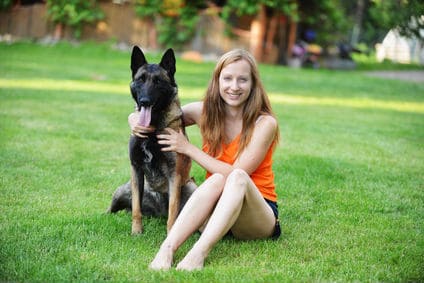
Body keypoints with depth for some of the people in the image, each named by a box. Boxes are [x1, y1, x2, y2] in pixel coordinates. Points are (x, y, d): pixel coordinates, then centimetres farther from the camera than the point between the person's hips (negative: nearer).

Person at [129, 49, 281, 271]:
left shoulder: (264, 123, -10)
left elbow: (238, 173, -18)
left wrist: (188, 148, -14)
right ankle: (167, 248, -46)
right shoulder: (206, 112, 2)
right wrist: (135, 119, -11)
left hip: (258, 213, -2)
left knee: (236, 178, -33)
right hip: (214, 212, 3)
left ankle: (199, 253, -49)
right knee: (217, 180, -31)